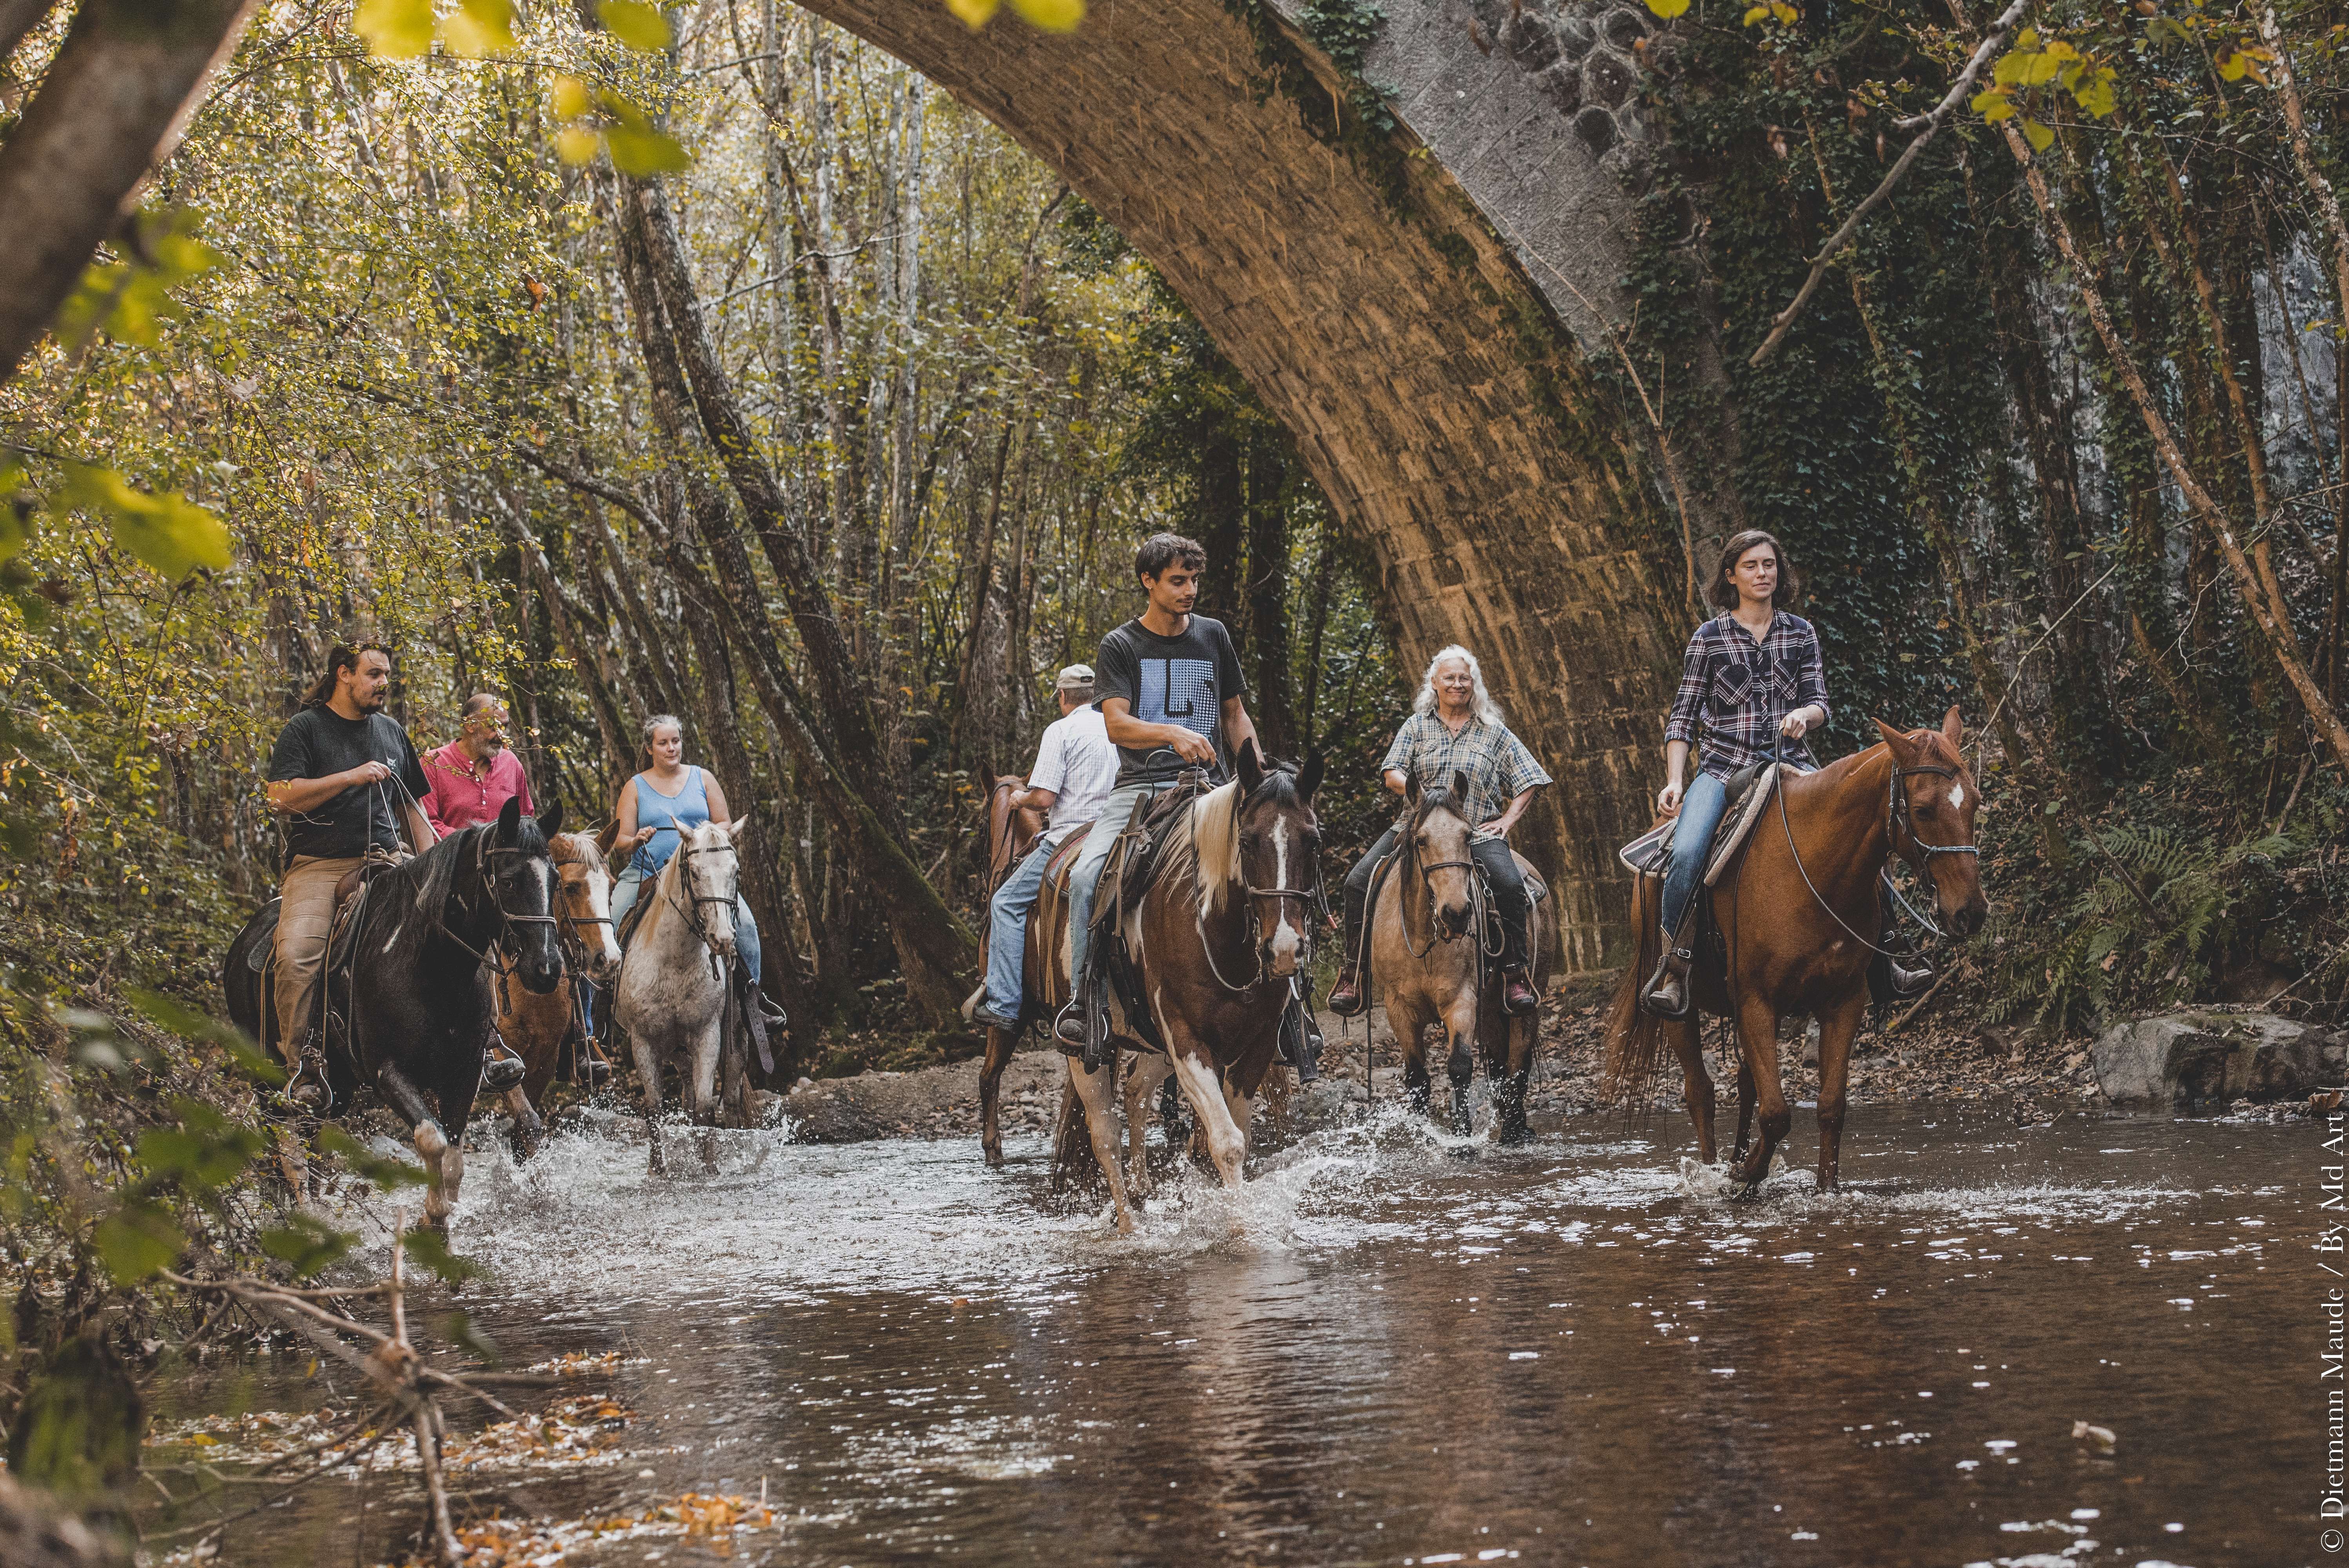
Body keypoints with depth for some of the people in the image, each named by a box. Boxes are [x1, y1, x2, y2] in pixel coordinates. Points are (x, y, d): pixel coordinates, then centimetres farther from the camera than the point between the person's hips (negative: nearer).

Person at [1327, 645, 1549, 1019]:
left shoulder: (1494, 732, 11)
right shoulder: (1417, 726, 12)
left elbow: (1528, 782, 14)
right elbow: (1392, 775, 2)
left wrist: (1508, 819, -1)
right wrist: (1423, 795, -18)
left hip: (1478, 832, -1)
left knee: (1510, 885, -31)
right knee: (1359, 882, -16)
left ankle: (1515, 977, -20)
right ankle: (1352, 976, -7)